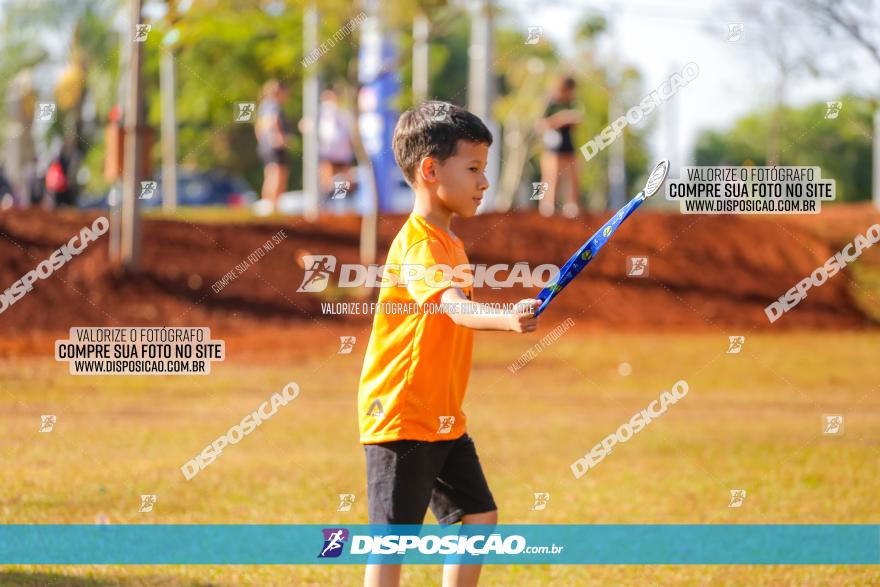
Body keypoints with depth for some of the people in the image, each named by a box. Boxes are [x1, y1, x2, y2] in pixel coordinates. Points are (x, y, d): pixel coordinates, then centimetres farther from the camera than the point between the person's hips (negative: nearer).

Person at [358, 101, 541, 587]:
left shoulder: (448, 241, 13)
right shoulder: (420, 244, -20)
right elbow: (454, 308, -40)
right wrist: (506, 319, -55)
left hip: (443, 418, 10)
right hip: (401, 418, -10)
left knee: (479, 517, 13)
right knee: (394, 539, -7)